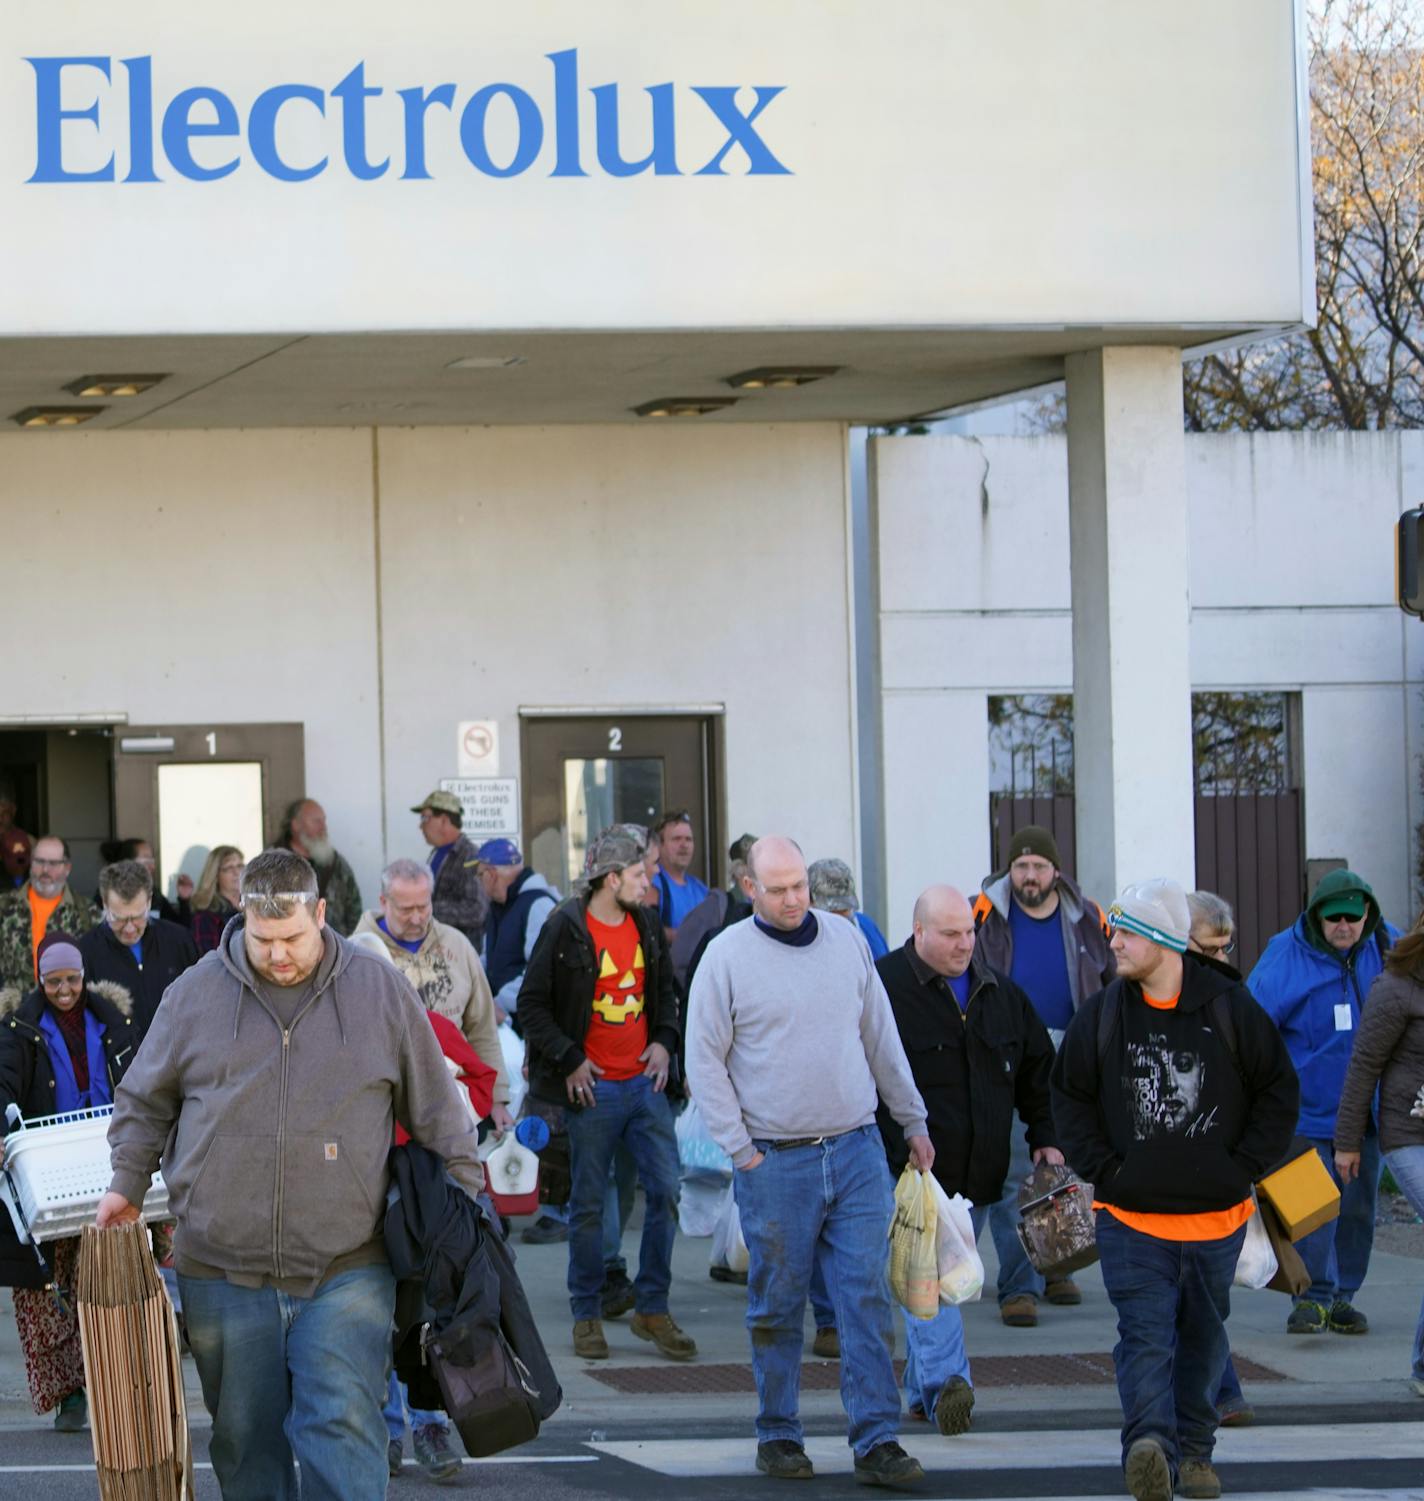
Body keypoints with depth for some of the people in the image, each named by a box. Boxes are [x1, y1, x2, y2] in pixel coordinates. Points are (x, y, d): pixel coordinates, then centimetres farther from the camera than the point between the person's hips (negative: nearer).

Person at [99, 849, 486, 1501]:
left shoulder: (380, 991, 1)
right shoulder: (194, 994, 3)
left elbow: (437, 1110, 10)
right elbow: (144, 1103, 16)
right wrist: (126, 1185, 7)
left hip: (346, 1271, -2)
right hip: (223, 1271, 2)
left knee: (342, 1428, -11)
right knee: (247, 1440, 9)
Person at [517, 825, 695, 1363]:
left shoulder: (646, 925, 8)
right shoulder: (565, 928, -9)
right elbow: (532, 1003, -6)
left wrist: (664, 1041, 5)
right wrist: (568, 1060, -11)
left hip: (644, 1080, 5)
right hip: (592, 1087, -5)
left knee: (666, 1189, -2)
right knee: (588, 1203, 2)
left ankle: (652, 1308, 8)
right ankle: (587, 1314, 13)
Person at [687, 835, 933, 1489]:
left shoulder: (845, 941, 8)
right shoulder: (727, 956, -3)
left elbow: (882, 1040, 16)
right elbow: (704, 1061, -2)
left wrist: (912, 1121, 17)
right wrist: (739, 1148, -7)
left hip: (856, 1152, 3)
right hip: (775, 1161, -3)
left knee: (868, 1299, -2)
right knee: (777, 1307, 5)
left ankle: (877, 1440, -2)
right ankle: (778, 1435, 17)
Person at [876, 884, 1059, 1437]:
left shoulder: (1000, 993, 13)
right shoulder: (883, 988, -6)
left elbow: (1036, 1069, 22)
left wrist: (1044, 1136, 13)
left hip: (975, 1173, 6)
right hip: (910, 1166, -6)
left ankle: (923, 1389, 20)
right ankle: (944, 1380, -30)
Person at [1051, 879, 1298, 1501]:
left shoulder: (1229, 1008, -3)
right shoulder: (1102, 1015, 0)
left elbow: (1278, 1089, 5)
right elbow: (1069, 1095, 9)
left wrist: (1246, 1166, -1)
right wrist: (1102, 1169, -1)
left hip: (1217, 1214, 1)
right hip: (1131, 1218, -1)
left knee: (1204, 1338, 13)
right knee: (1146, 1334, -15)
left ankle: (1194, 1451, 27)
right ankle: (1149, 1444, -28)